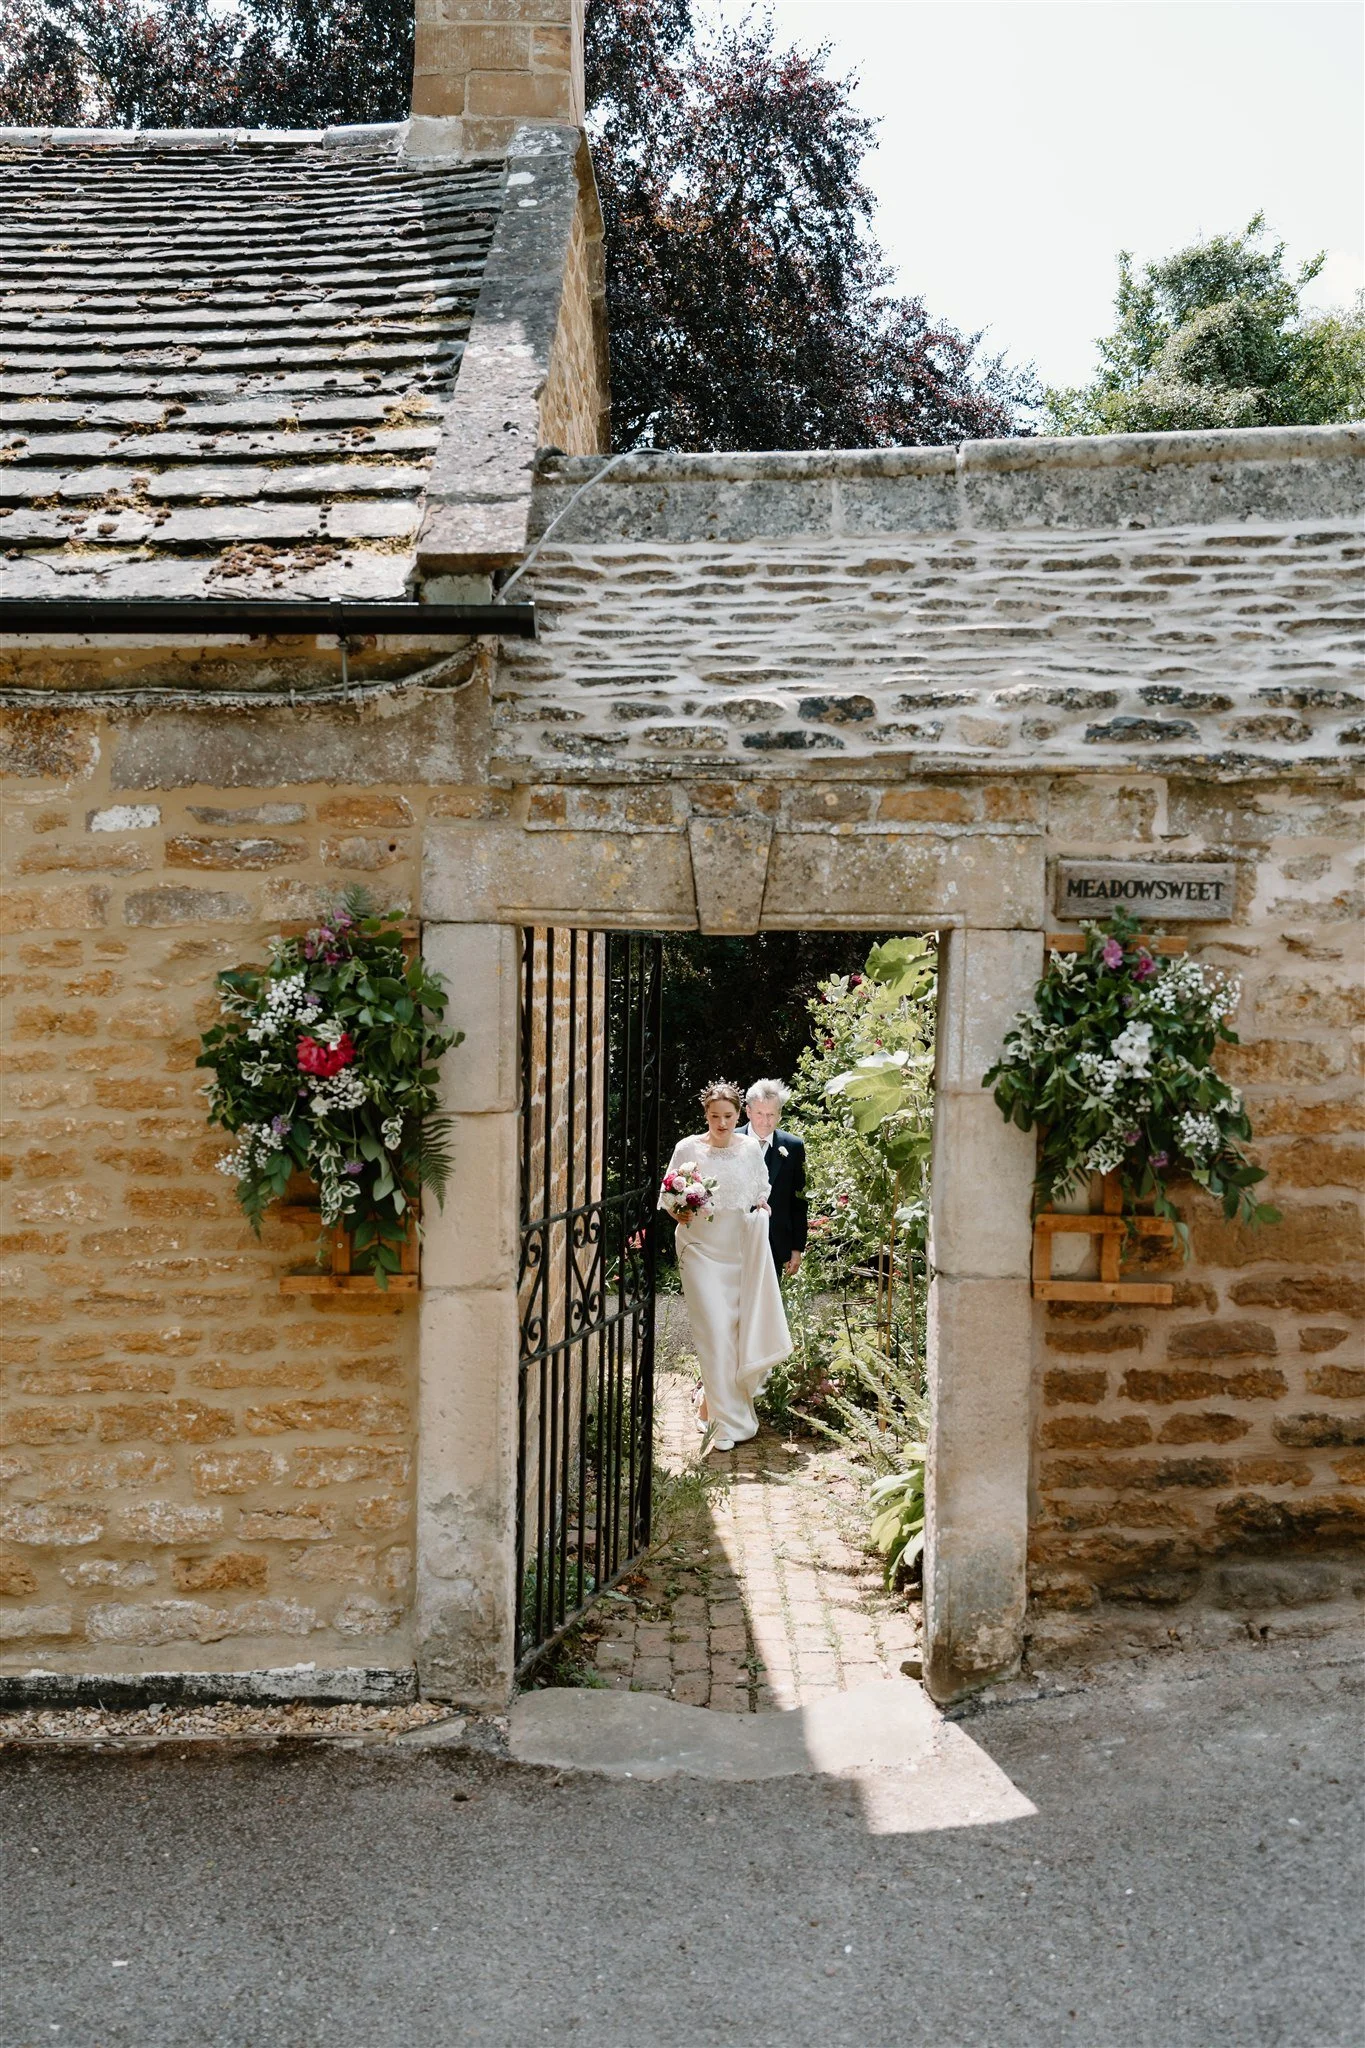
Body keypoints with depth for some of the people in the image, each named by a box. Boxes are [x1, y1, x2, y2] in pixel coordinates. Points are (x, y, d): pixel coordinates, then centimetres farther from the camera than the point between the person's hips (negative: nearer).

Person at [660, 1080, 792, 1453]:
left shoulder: (751, 1148, 5)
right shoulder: (687, 1148, -3)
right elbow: (667, 1196, 2)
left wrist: (761, 1206, 2)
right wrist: (677, 1212, -17)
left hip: (741, 1250, 3)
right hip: (701, 1249, -3)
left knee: (742, 1327, 4)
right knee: (714, 1330, -9)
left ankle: (714, 1397, 33)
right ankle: (728, 1421, -3)